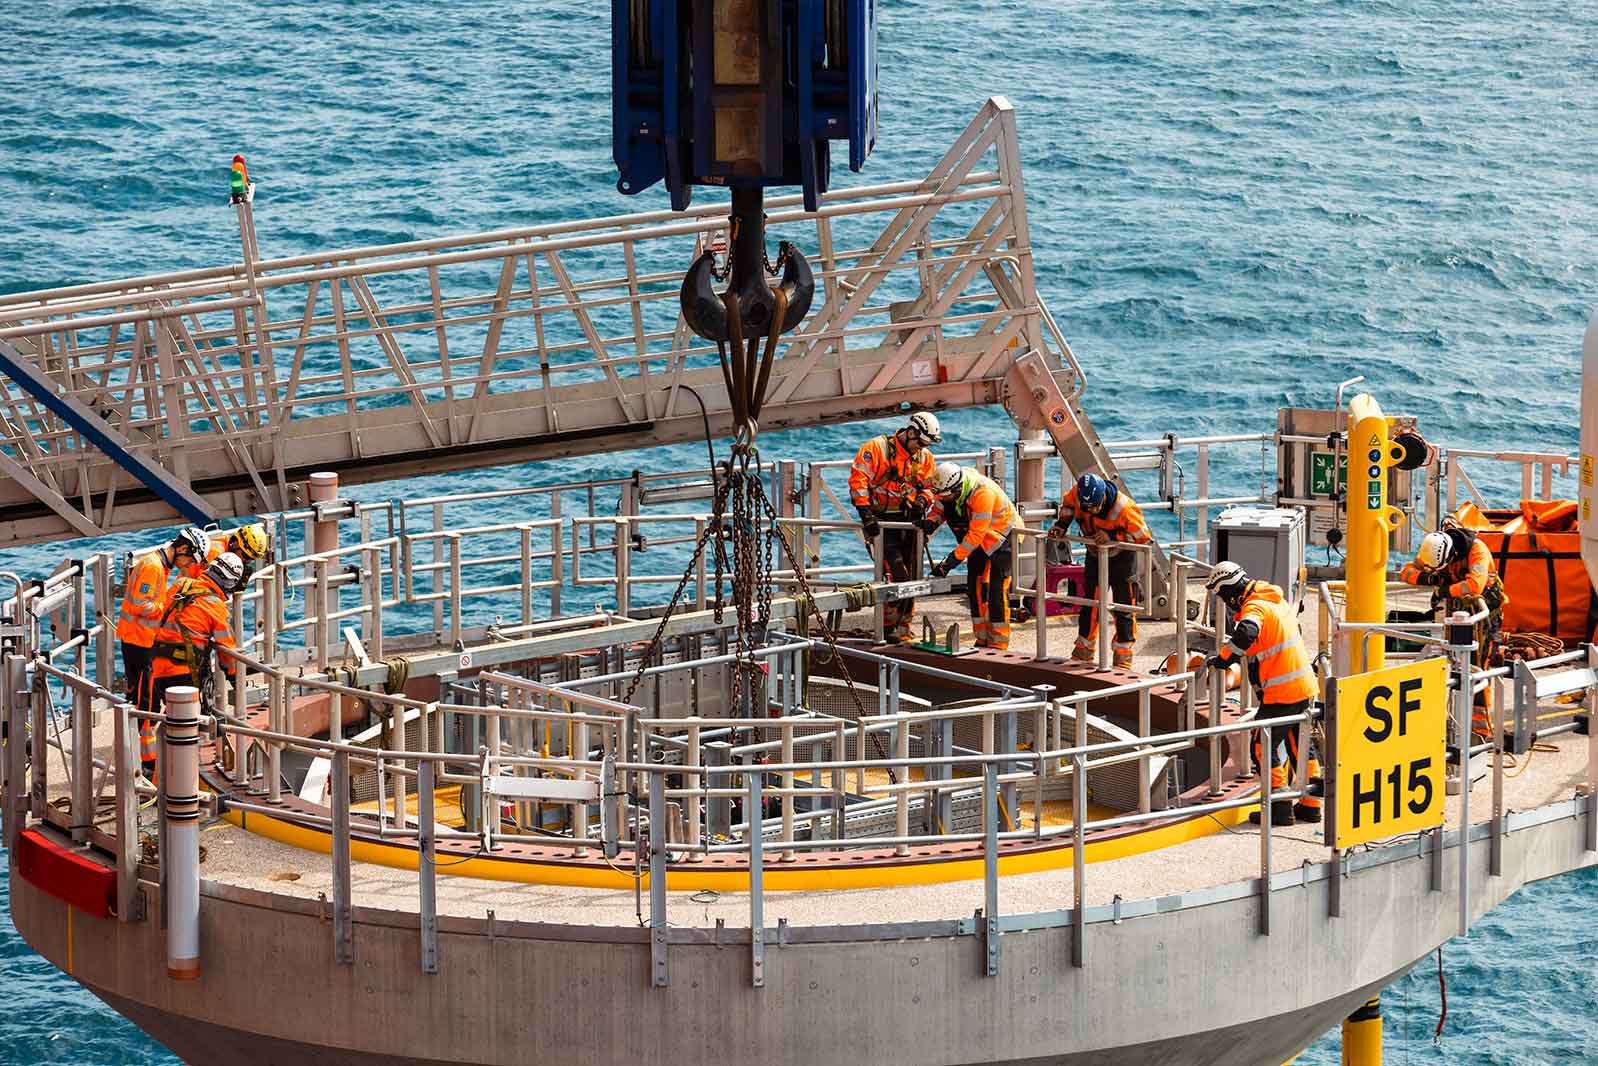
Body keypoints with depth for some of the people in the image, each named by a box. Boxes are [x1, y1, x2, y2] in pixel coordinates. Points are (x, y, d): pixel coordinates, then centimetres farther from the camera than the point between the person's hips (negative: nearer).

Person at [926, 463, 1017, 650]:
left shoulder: (983, 493, -35)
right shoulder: (948, 488, -14)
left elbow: (975, 534, -34)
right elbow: (938, 508, 0)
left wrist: (952, 561, -34)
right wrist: (931, 521, -25)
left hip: (1002, 536, -8)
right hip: (980, 542, 8)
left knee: (996, 589, -12)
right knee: (975, 587, 5)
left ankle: (998, 643, -7)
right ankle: (983, 639, 14)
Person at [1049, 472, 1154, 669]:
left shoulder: (1124, 507, -35)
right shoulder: (1078, 492, -21)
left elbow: (1143, 537, -28)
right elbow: (1068, 504, 5)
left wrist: (1112, 537, -37)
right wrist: (1061, 524, -10)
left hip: (1122, 558, -4)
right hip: (1095, 555, 4)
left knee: (1123, 607, -1)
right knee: (1090, 603, 9)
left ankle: (1123, 657, 7)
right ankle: (1083, 651, 21)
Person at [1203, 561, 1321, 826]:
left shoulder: (1254, 608, -16)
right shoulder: (1277, 600, 12)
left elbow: (1246, 633, -38)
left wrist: (1223, 658, -25)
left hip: (1281, 692, -9)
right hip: (1305, 685, 9)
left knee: (1263, 747, 0)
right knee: (1299, 744, 18)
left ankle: (1280, 806, 1)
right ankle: (1310, 805, 23)